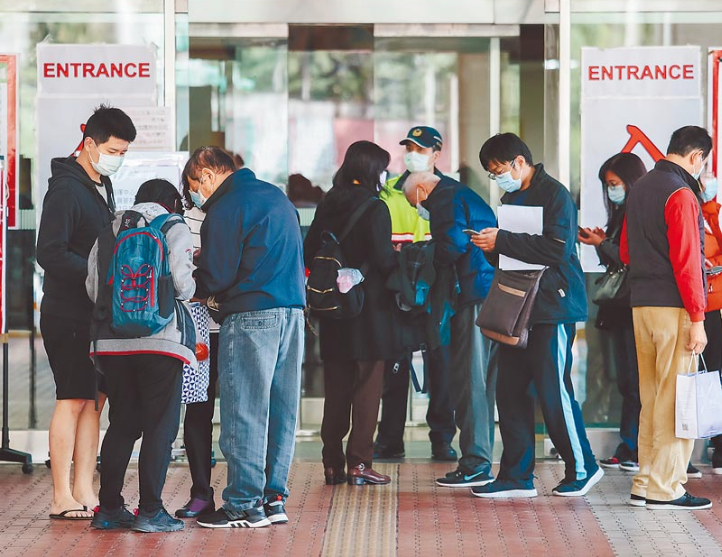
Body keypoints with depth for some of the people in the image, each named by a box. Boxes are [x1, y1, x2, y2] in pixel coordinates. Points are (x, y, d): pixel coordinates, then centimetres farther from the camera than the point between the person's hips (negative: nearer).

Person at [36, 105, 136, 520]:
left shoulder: (103, 186, 16)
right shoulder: (66, 189, -13)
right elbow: (50, 254, -20)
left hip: (96, 313, 9)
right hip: (68, 314, -9)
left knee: (94, 401, 7)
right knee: (73, 400, -7)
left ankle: (84, 493, 10)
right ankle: (62, 498, -3)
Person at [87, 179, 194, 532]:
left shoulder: (107, 236, 15)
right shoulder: (174, 228, 2)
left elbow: (92, 287, 6)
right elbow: (182, 284, -10)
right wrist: (190, 288, 12)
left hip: (112, 341, 5)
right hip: (161, 340, -5)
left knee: (121, 425, 13)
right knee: (160, 426, 1)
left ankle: (109, 509, 13)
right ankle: (150, 511, -3)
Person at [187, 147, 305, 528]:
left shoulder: (225, 208, -9)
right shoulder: (276, 196, 17)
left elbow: (216, 277, -12)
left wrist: (200, 292, 10)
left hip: (250, 317, -8)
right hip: (293, 311, 8)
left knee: (244, 411, -3)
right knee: (281, 410, 10)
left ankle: (245, 504, -2)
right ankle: (274, 498, 13)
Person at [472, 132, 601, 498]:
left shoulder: (555, 194, -10)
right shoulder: (512, 198, 16)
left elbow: (557, 249, -23)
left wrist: (502, 241, -21)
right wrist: (492, 245, 1)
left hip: (553, 308, -8)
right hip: (519, 308, 8)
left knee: (553, 391, -6)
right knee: (510, 391, 4)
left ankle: (582, 467, 8)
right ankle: (517, 476, 8)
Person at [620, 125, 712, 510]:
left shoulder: (639, 189, 14)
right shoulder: (681, 194, -12)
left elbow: (626, 252, 22)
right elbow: (686, 261, -17)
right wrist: (697, 318, -15)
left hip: (641, 305, 8)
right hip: (673, 306, -8)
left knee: (650, 396, 12)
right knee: (675, 398, -4)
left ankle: (645, 483, 14)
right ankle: (665, 487, -3)